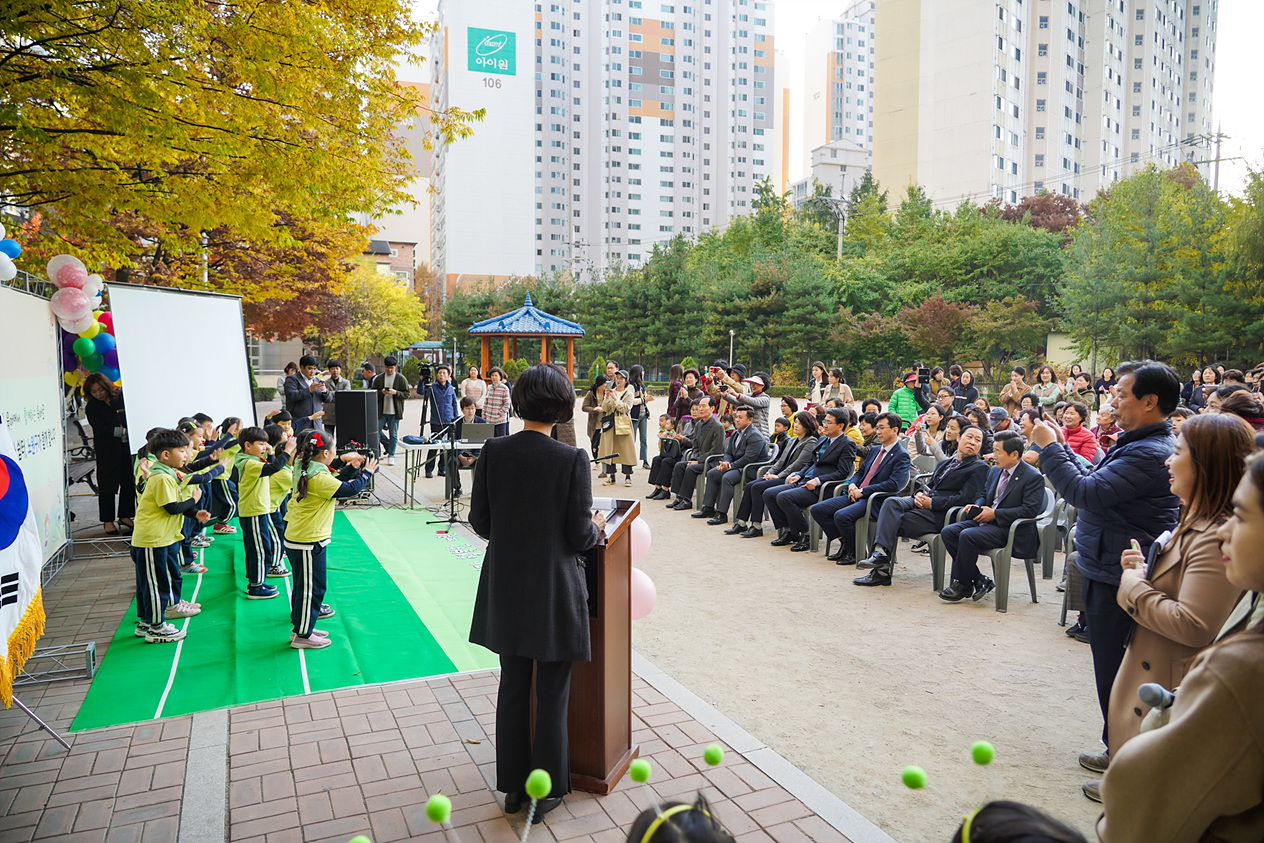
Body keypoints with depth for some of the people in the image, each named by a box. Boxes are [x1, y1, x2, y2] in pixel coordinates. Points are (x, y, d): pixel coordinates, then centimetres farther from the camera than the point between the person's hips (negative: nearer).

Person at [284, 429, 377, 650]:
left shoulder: (305, 470, 7)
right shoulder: (319, 478, -23)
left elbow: (334, 484, 17)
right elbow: (350, 489, -18)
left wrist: (351, 468, 15)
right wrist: (366, 473, -3)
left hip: (295, 538, 10)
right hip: (308, 543, -10)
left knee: (306, 586, 20)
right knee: (312, 587, 2)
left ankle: (302, 627, 32)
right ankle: (302, 635, 12)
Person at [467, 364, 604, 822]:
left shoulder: (493, 452, -7)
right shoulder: (572, 459, -17)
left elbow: (480, 521, -1)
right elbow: (580, 535, -13)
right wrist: (597, 526, 9)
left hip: (506, 587, 4)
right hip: (555, 589, -3)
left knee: (512, 686, 18)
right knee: (552, 693, 12)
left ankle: (513, 787, 32)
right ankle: (547, 791, 26)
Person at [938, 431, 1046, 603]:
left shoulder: (1033, 477, -10)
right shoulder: (995, 471, 15)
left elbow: (1030, 510, -18)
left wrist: (994, 514, -19)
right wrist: (977, 506, 2)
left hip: (1010, 529, -9)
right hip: (987, 520, 9)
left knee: (967, 536, -30)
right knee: (948, 532, -12)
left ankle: (961, 586, -13)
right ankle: (979, 580, -7)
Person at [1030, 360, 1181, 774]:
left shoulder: (1150, 454, -23)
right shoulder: (1141, 444, 11)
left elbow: (1086, 492, -28)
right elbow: (1093, 481, 16)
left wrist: (1050, 447, -18)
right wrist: (1059, 447, 9)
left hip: (1116, 578, -11)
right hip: (1108, 569, 11)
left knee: (1113, 667, 3)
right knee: (1113, 663, 21)